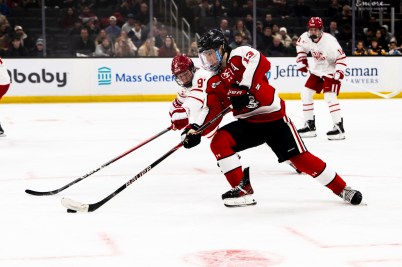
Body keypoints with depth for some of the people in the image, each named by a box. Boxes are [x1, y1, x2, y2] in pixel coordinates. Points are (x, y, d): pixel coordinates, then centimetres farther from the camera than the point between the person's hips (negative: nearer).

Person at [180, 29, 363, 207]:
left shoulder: (240, 55, -9)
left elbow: (260, 62, -29)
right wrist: (195, 130, -16)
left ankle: (342, 189, 6)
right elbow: (211, 112, 0)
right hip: (247, 124, 6)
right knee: (219, 143, -16)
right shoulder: (214, 84, 8)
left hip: (274, 119, -6)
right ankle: (243, 189, -9)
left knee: (300, 158, -9)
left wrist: (244, 87, -37)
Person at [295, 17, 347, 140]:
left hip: (331, 71, -7)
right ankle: (310, 125, 15)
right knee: (305, 93, 4)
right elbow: (300, 46, 14)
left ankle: (339, 127, -19)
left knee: (329, 96, -22)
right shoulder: (305, 37, -10)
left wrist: (338, 74, -34)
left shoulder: (329, 41, -28)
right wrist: (301, 60, 5)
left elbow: (341, 58, -25)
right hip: (318, 70, 7)